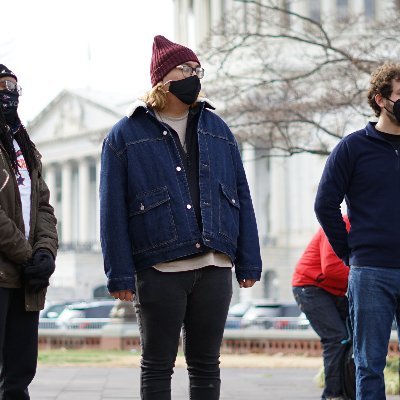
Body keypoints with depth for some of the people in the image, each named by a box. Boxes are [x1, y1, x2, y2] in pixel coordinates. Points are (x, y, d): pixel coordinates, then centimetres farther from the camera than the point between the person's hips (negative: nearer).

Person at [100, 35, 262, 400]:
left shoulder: (216, 129, 14)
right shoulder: (126, 135, 3)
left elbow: (241, 196, 13)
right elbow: (113, 210, -1)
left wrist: (249, 262, 7)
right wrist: (120, 274, -8)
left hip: (215, 268, 3)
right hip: (158, 271, -3)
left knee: (206, 363, 9)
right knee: (157, 365, 4)